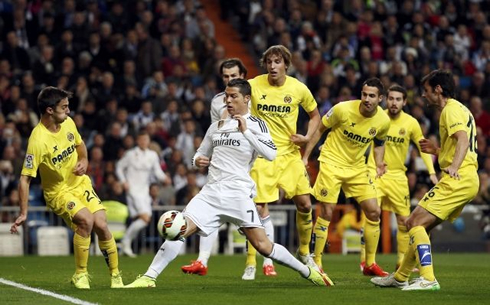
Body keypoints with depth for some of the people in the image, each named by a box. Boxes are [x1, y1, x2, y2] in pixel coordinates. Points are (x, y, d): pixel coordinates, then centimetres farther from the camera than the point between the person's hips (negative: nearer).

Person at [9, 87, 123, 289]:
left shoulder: (68, 123, -5)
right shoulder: (38, 140, -26)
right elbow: (25, 178, -24)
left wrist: (84, 161, -3)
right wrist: (23, 213, -27)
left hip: (81, 183, 5)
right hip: (58, 192, -5)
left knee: (101, 226, -11)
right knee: (86, 221, -28)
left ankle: (116, 276, 6)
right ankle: (80, 275, -11)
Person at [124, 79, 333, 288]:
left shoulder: (256, 124, 2)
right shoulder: (216, 126, 19)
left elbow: (271, 154, -13)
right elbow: (200, 154, 29)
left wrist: (246, 131, -16)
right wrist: (198, 161, 6)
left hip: (238, 193, -5)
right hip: (211, 192, 5)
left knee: (262, 245, -9)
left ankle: (308, 272, 7)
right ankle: (148, 278, -12)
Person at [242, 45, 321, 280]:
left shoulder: (299, 89, -3)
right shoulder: (253, 86, -9)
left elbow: (314, 115, 14)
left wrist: (307, 137, -3)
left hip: (290, 153, 3)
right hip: (262, 154, -3)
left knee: (304, 204, 3)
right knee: (259, 207, -9)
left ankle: (304, 252, 27)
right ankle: (251, 263, 0)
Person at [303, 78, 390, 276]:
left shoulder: (383, 121, -8)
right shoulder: (343, 109, -20)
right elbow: (320, 129, -6)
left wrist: (379, 163, -3)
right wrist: (305, 156, -6)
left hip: (357, 167, 5)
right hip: (332, 162, -4)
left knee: (374, 212, 0)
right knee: (327, 212, -10)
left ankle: (370, 264, 13)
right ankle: (316, 265, 0)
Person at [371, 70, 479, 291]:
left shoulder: (451, 110, -7)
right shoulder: (460, 109, 25)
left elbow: (463, 138, -24)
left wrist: (453, 167, -38)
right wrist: (437, 151, 23)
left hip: (458, 180, -10)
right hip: (469, 180, 10)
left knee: (415, 222, -14)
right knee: (422, 225, 17)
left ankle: (428, 279, -22)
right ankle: (400, 277, 26)